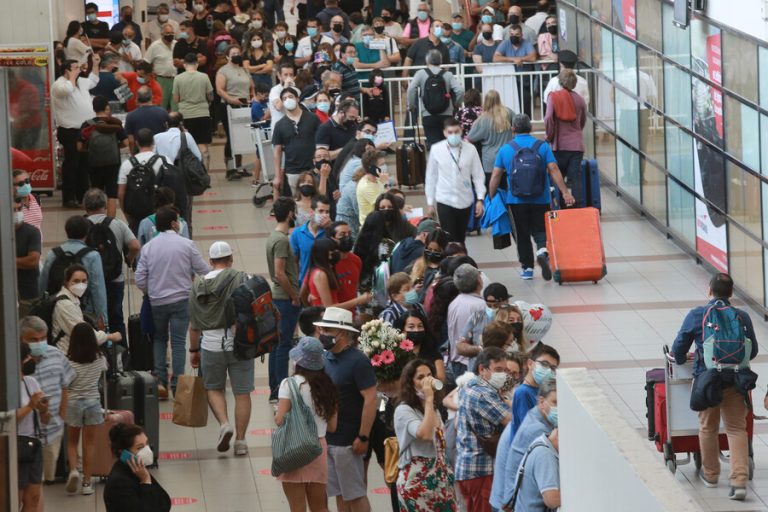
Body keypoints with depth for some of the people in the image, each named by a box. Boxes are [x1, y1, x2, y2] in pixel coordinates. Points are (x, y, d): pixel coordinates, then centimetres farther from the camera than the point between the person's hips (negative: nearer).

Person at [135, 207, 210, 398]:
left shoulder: (148, 247, -2)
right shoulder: (186, 245, -8)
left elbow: (140, 279, -1)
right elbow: (203, 271, -2)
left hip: (157, 301, 2)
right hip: (181, 299, -2)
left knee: (159, 339, 18)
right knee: (178, 342, 2)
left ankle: (160, 380, 5)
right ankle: (177, 385, -1)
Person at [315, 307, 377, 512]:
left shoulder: (357, 361, -14)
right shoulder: (326, 357, 9)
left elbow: (370, 399, -18)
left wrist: (363, 437, -20)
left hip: (347, 440, -8)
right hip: (326, 437, 8)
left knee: (355, 495, -1)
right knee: (339, 494, 12)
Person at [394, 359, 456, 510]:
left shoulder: (434, 409, 16)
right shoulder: (404, 410, -11)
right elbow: (425, 434, -28)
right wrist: (428, 399, -21)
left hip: (439, 479, 7)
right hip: (416, 482, -7)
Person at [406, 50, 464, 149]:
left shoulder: (421, 74, 0)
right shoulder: (448, 75, 3)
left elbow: (411, 89, -14)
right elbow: (460, 90, -8)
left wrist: (411, 106, -1)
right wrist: (455, 104, 9)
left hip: (428, 115, -1)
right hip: (446, 115, 1)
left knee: (433, 143, -4)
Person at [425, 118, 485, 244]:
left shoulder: (470, 149, -4)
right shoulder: (436, 150, -4)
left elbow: (478, 175, 2)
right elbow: (430, 177, 4)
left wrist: (480, 199, -5)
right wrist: (430, 203, 6)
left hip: (465, 201, 1)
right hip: (445, 201, -1)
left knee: (460, 239, 12)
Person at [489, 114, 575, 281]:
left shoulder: (505, 149, 2)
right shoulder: (542, 146, -1)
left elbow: (495, 176, 2)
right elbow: (553, 170, -9)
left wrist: (492, 198, 12)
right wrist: (565, 192, -9)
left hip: (517, 200, 0)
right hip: (540, 198, 0)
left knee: (522, 233, 11)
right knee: (540, 230, 7)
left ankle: (527, 267, 12)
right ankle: (543, 249, -23)